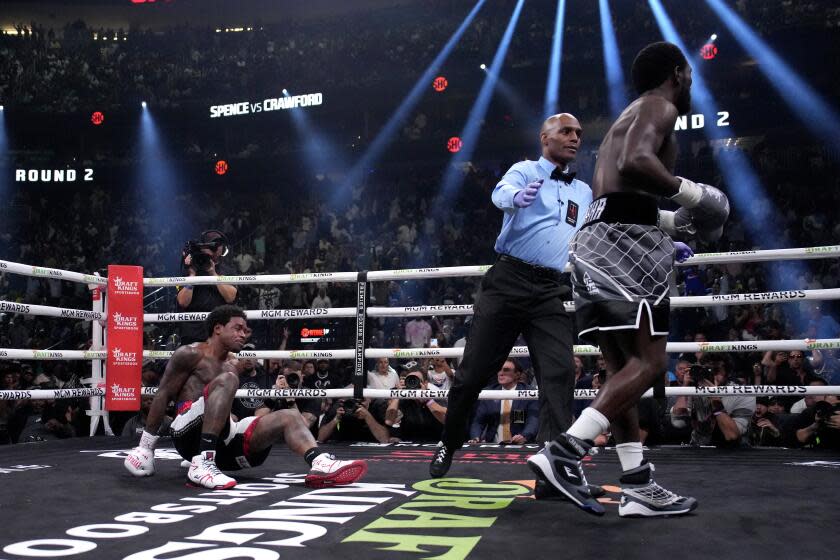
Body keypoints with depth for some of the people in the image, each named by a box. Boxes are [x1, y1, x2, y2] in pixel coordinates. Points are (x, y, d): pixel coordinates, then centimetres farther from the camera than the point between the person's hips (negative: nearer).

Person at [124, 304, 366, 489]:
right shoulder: (191, 354, 1)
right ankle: (201, 463, -39)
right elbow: (164, 395, -1)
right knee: (227, 379, -29)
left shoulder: (234, 364, 23)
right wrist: (146, 444, -3)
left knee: (289, 416, -7)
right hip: (191, 435, -7)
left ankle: (320, 464, -37)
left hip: (222, 440, 7)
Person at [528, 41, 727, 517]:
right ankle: (565, 452, -23)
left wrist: (674, 221, 29)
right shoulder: (660, 106, 2)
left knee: (622, 367, 6)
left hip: (593, 240, 10)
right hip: (626, 239, -10)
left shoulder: (625, 119, 31)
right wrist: (689, 193, -8)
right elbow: (635, 163, -20)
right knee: (647, 362, -12)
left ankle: (638, 485, 5)